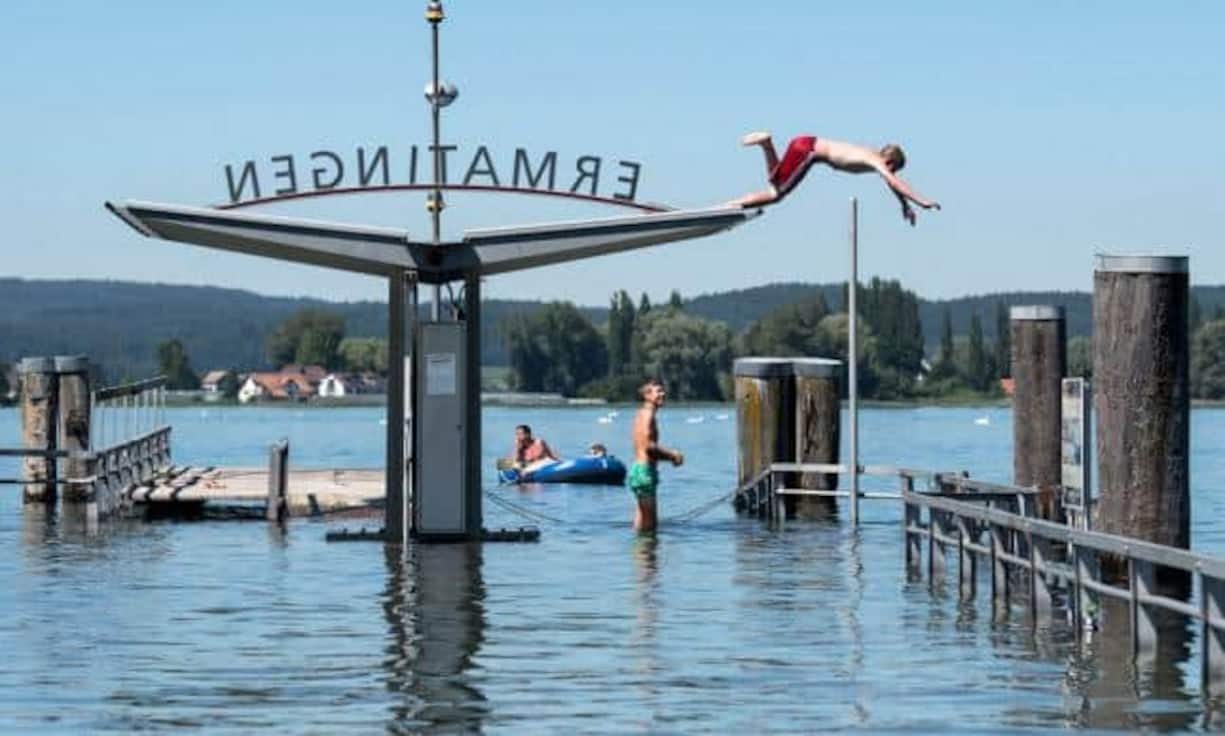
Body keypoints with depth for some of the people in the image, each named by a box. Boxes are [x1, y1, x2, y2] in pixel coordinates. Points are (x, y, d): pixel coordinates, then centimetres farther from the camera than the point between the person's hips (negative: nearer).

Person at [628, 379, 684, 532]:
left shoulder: (645, 415, 20)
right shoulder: (647, 414, -11)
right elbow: (648, 445, -22)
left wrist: (670, 456, 10)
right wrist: (671, 454, -9)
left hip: (641, 469, 10)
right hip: (645, 470, -10)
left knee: (650, 522, 12)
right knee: (647, 524, -8)